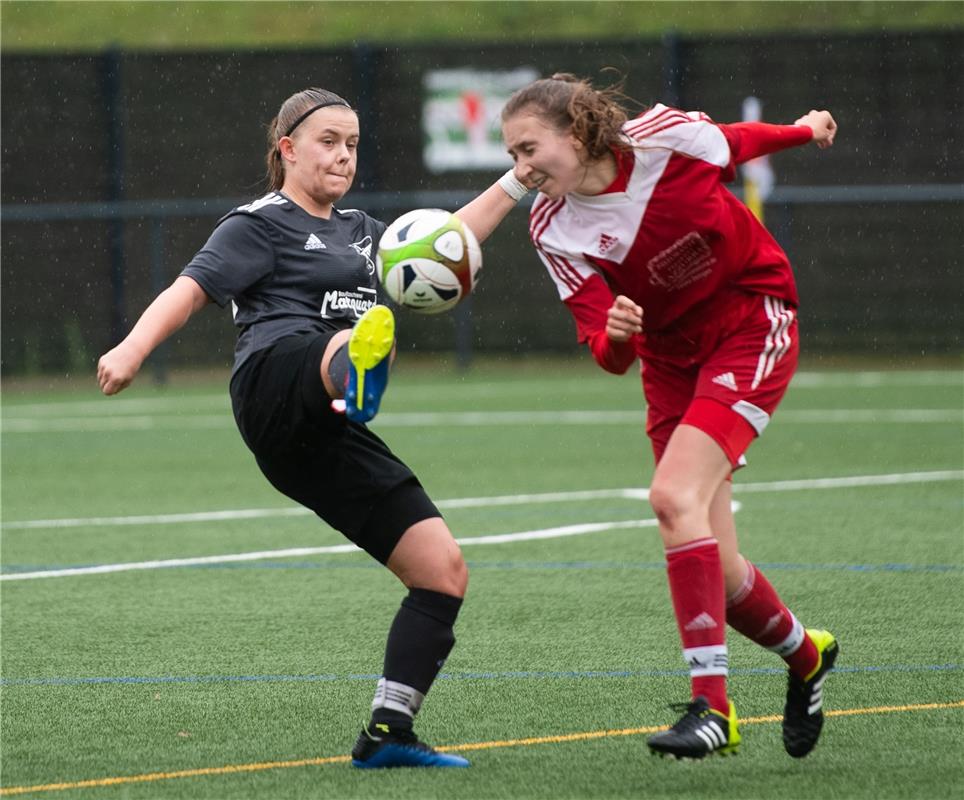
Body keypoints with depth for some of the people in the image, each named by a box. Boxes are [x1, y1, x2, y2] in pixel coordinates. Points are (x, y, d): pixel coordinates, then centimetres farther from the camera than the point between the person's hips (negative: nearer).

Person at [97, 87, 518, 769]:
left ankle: (388, 731, 2)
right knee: (368, 333, -44)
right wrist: (133, 349, -20)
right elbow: (191, 289, -3)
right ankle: (359, 377, -84)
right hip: (279, 380, -8)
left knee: (445, 571, 0)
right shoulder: (261, 225, 11)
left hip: (328, 440, 8)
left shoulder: (358, 231, 34)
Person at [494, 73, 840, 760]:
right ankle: (806, 655, 32)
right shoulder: (553, 230, -12)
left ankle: (711, 705, -25)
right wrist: (614, 335, -38)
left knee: (676, 494, -25)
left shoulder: (665, 137, -19)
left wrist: (802, 131, 22)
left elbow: (734, 143, 5)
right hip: (670, 357, 4)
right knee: (715, 574, 1)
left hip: (753, 326, -4)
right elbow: (610, 355, -15)